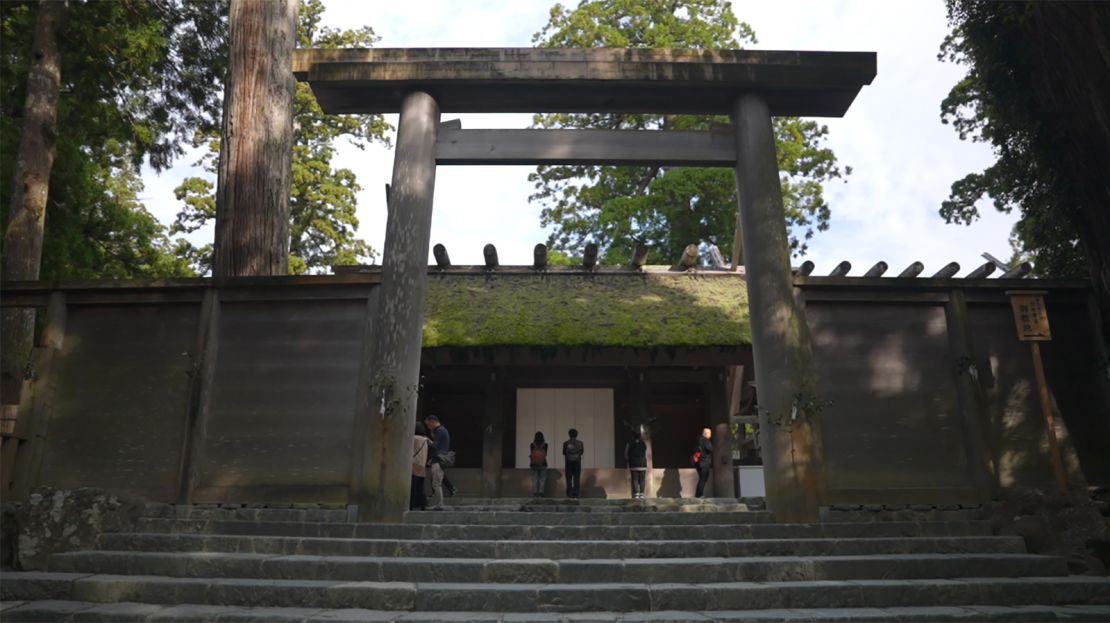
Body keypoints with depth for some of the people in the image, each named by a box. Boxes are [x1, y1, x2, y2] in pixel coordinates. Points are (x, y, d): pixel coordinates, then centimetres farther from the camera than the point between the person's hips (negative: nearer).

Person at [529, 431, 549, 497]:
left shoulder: (532, 444, -3)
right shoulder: (545, 444, -4)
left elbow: (530, 454, -3)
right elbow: (545, 454, -3)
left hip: (534, 464, 1)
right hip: (543, 463, -1)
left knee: (534, 479, 5)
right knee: (542, 479, 3)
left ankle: (534, 493, 0)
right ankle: (540, 492, -4)